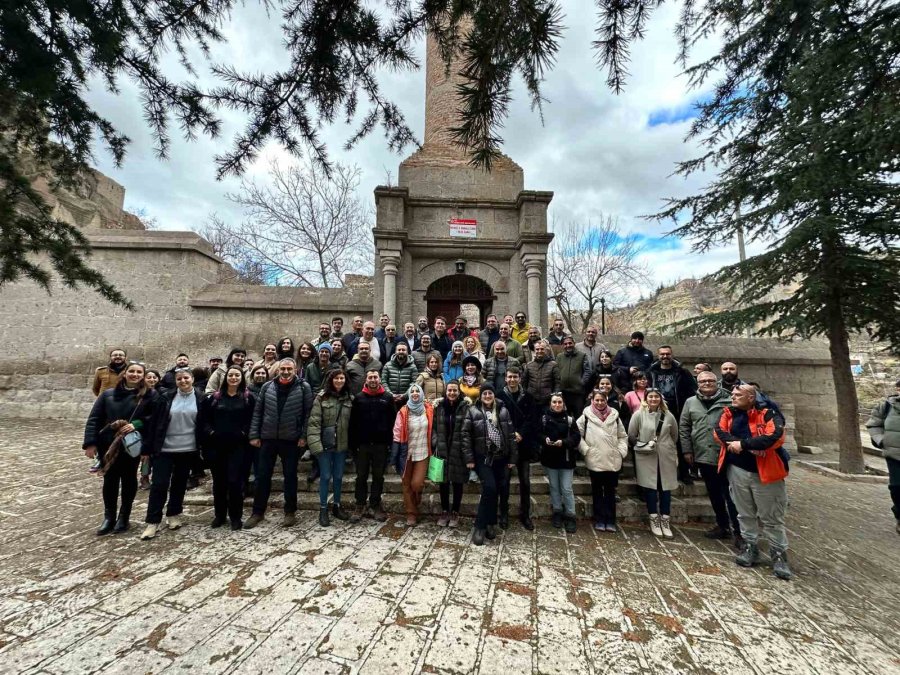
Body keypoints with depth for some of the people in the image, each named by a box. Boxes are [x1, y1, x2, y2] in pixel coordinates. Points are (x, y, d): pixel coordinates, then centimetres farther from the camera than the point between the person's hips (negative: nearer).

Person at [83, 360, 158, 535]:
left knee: (128, 479, 10)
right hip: (108, 445, 2)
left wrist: (136, 425, -21)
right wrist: (90, 442, -6)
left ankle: (124, 516, 26)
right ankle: (109, 517, 27)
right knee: (110, 479, 10)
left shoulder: (150, 395, -4)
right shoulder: (108, 394, 3)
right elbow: (94, 419, 2)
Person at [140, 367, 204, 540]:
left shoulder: (200, 398, -2)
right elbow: (155, 423, 0)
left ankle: (173, 514, 30)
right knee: (159, 484, 0)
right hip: (165, 448, -1)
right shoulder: (166, 397, -2)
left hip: (188, 449, 1)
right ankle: (152, 522, 10)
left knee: (180, 483, 14)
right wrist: (151, 446, -3)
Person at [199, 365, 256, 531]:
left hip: (238, 446, -3)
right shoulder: (215, 397, 9)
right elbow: (204, 418, 13)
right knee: (219, 482, 12)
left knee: (235, 481, -3)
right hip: (217, 445, 3)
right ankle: (219, 515, 28)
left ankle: (236, 517, 12)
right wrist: (209, 432, -1)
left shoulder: (249, 397, 0)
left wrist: (246, 434, -11)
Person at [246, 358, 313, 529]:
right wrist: (254, 435, 2)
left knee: (290, 476, 8)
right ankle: (258, 512, 26)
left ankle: (290, 512, 22)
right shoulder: (267, 387, 2)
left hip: (291, 440, -3)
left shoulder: (304, 387, -7)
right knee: (262, 476, 10)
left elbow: (308, 413, -7)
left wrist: (304, 436, -11)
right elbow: (257, 412, 6)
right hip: (267, 438, 3)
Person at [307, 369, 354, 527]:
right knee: (325, 476, 5)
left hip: (342, 444, 3)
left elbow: (351, 422, 5)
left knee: (338, 476, 14)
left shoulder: (349, 399, 2)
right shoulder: (321, 397, -8)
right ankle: (323, 509, 21)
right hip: (325, 443, -3)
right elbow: (314, 422, -11)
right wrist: (315, 443, -19)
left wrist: (352, 443, 2)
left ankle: (336, 506, 31)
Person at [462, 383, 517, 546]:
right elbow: (466, 435, -5)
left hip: (501, 458, 3)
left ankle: (490, 523, 27)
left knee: (496, 491, 8)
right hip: (483, 458, -3)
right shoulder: (473, 411, -2)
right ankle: (480, 527, 0)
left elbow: (511, 435, 6)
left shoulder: (503, 411, 5)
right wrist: (469, 458, -9)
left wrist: (512, 458, 3)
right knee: (489, 488, -15)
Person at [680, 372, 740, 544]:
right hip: (703, 456, 4)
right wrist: (687, 450, 4)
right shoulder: (690, 402, 5)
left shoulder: (728, 401, -3)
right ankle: (723, 525, 30)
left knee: (731, 495, 2)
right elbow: (684, 427, 7)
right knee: (714, 494, 16)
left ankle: (738, 530, 13)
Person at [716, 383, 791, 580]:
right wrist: (752, 446, -20)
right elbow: (720, 432, -11)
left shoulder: (768, 414, -11)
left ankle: (779, 555, 23)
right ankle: (750, 547, 30)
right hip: (737, 470, 4)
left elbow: (774, 437, -26)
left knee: (772, 518, 9)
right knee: (745, 514, 16)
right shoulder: (728, 413, 2)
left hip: (764, 472, -4)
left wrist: (742, 443, -22)